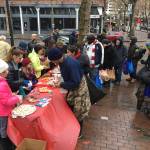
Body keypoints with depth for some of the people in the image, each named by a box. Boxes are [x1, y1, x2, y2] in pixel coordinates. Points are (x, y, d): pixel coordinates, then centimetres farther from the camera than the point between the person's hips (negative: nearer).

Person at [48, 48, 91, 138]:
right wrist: (59, 80, -2)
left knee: (78, 111, 5)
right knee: (71, 109, 19)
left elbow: (75, 83, -30)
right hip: (72, 87, 9)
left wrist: (61, 85, -22)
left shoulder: (71, 64, -33)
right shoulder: (63, 61, -4)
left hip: (79, 88, -9)